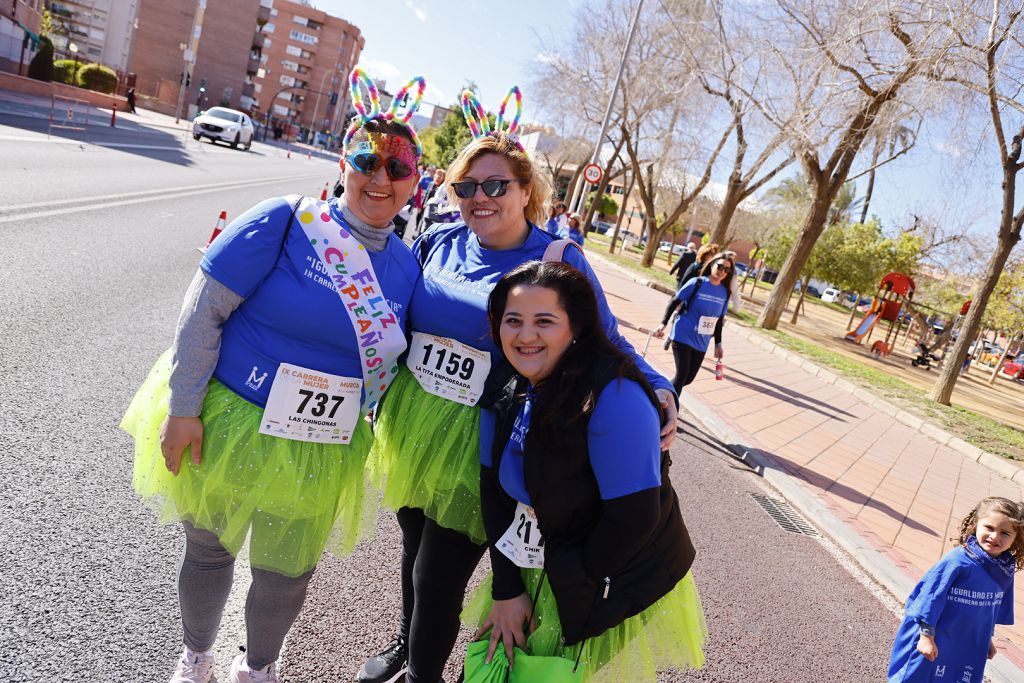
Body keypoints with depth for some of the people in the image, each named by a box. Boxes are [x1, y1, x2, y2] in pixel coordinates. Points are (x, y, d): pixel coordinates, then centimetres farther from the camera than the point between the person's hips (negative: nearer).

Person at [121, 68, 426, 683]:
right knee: (208, 552, 20)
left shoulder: (405, 264, -2)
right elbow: (204, 309, -14)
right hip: (228, 424, -2)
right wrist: (184, 405, -14)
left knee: (287, 575, 16)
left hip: (319, 456, 3)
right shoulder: (287, 222, -16)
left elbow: (389, 359, 10)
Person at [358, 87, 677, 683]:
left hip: (477, 445, -4)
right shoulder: (438, 243, 0)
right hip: (410, 426, 5)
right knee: (415, 550, 25)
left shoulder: (560, 261, -12)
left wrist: (658, 389, -22)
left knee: (438, 579, 6)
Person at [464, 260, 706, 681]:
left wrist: (574, 587, -14)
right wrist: (506, 588, -7)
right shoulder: (509, 390, -5)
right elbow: (494, 488, -2)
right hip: (536, 572, 6)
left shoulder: (615, 398, -28)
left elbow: (634, 517, -27)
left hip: (613, 593, -6)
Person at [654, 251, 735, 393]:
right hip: (683, 337, -5)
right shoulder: (697, 283, -11)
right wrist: (663, 323, -15)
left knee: (689, 378, 11)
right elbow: (675, 302, -6)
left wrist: (718, 343, 15)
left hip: (701, 343, 5)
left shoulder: (725, 292, 2)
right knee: (682, 375, -10)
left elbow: (719, 319, 12)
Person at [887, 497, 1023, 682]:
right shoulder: (957, 560, -24)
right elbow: (931, 595, -19)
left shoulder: (1005, 571, -4)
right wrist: (926, 635, -16)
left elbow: (995, 609, 13)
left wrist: (987, 637, 22)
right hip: (936, 640, -6)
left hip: (970, 647, 6)